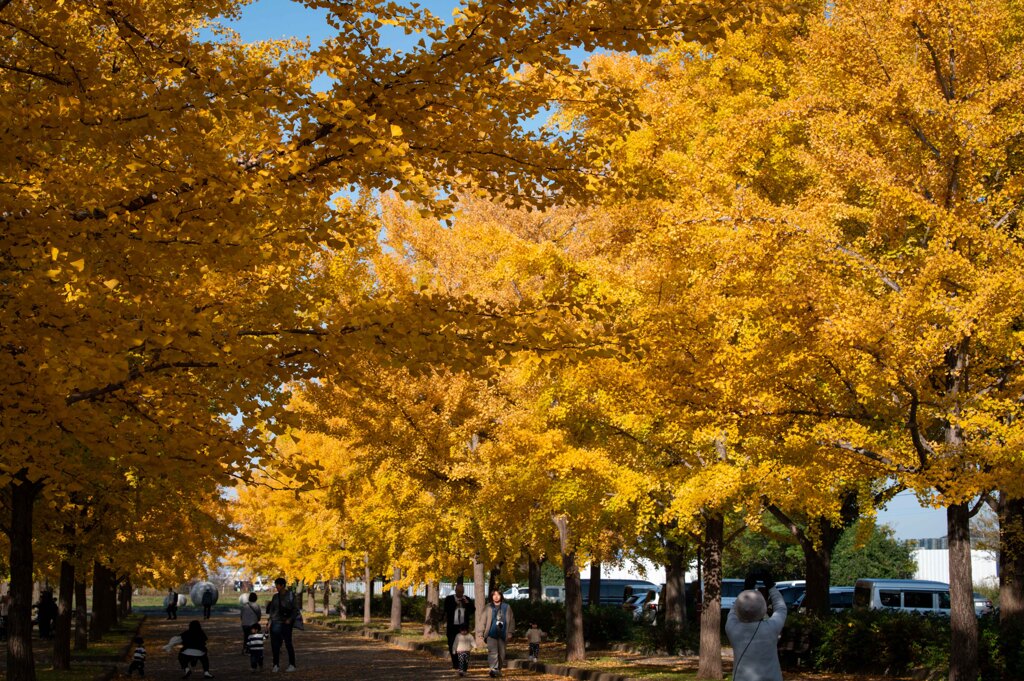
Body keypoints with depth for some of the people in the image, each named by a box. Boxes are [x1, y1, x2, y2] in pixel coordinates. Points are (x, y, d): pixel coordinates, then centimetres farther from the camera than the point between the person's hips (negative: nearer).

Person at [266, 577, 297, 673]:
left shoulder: (290, 595, -4)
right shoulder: (275, 596, 10)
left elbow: (295, 608, -4)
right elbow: (271, 609, 17)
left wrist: (290, 619, -13)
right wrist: (271, 617, 3)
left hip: (286, 623, -4)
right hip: (275, 622, 4)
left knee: (288, 643, -2)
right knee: (275, 643, 0)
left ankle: (292, 665, 5)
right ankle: (276, 664, 6)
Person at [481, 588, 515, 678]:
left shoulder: (506, 607, 8)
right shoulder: (488, 608, 4)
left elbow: (511, 620, 9)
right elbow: (483, 621, 4)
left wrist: (510, 632, 3)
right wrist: (482, 633, -3)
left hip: (502, 634, 2)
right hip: (492, 634, -2)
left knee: (501, 653, 8)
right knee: (493, 652, -16)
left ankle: (499, 669, 22)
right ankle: (493, 669, -25)